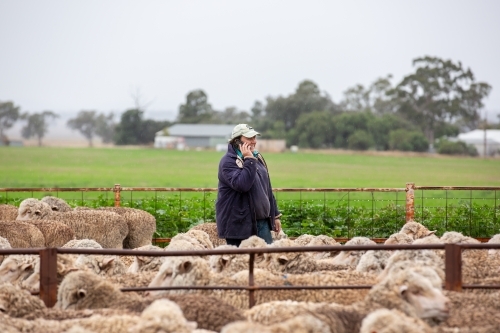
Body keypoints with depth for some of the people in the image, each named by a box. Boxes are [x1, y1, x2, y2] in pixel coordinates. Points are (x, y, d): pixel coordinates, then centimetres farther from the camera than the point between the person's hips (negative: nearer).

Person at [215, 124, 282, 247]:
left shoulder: (258, 158, 14)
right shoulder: (228, 162, -11)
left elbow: (267, 188, 21)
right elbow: (242, 185, -27)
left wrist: (275, 215, 21)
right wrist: (249, 161, -21)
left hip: (262, 222, 7)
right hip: (239, 225, -7)